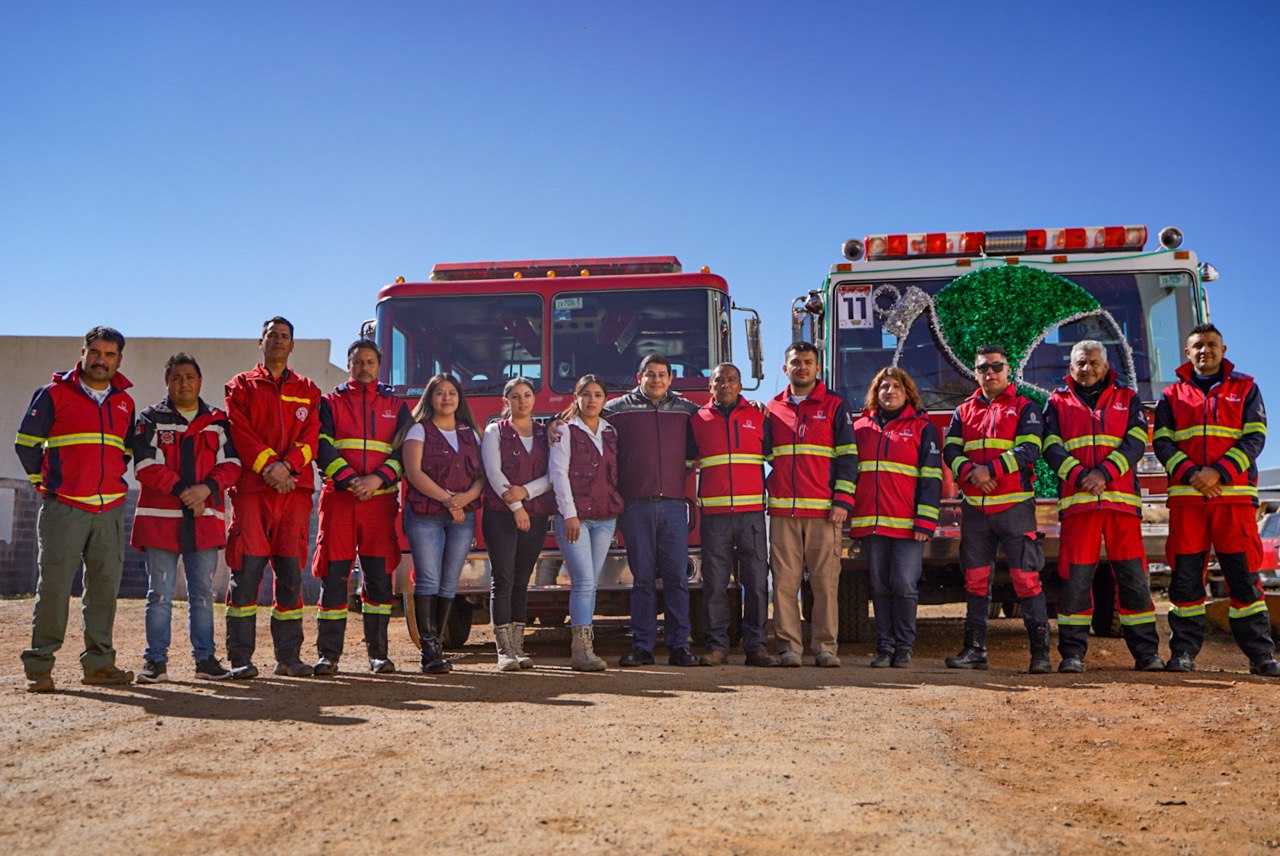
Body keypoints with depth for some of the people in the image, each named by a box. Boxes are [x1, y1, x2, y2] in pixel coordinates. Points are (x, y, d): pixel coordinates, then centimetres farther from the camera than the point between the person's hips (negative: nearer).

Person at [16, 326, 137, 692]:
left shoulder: (124, 402, 15)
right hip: (64, 508, -4)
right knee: (54, 586, -5)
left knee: (105, 585, 5)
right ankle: (39, 665, 3)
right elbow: (25, 443, 6)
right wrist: (44, 482, 5)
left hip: (111, 510, 4)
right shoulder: (54, 394, 2)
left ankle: (99, 663, 13)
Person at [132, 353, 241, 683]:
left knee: (202, 594, 7)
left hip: (206, 518, 2)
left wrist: (207, 488, -14)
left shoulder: (218, 421, 14)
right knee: (160, 594, 0)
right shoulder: (151, 419, 7)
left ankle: (205, 658, 14)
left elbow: (230, 464, 4)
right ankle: (156, 661, 8)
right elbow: (146, 465, -5)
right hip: (160, 517, -2)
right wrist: (181, 491, -14)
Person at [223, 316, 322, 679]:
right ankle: (240, 659, -3)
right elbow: (240, 435, -1)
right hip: (251, 488, -2)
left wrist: (287, 465, -12)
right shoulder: (241, 386, 12)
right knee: (247, 570, -7)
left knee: (291, 571, 3)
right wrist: (269, 468, -14)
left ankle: (288, 656, 9)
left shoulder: (308, 391, 18)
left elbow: (311, 436, 5)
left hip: (295, 489, 2)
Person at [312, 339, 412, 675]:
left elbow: (403, 452, 4)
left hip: (380, 500, 1)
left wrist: (377, 479, -13)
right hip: (338, 500, -1)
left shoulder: (396, 406, 15)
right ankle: (328, 654, 5)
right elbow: (324, 448, -1)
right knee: (334, 576, -2)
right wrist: (350, 480, -16)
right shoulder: (330, 403, 12)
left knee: (379, 577, 1)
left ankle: (377, 653, 8)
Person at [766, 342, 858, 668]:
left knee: (826, 581, -3)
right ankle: (789, 646, 5)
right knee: (784, 581, -1)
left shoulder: (834, 406, 8)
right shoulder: (773, 408, 17)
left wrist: (843, 501, -6)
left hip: (823, 510, -2)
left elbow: (847, 455, 4)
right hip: (782, 511, 2)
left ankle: (825, 646, 4)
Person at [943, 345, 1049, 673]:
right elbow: (951, 451, 6)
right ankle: (975, 649, 15)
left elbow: (1029, 450, -8)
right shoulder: (964, 411, 16)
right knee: (976, 580, 8)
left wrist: (990, 470, -18)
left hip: (1014, 505, -4)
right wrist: (969, 471, -14)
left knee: (1026, 578, -6)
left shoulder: (1024, 408, 5)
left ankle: (1040, 650, -1)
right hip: (974, 508, 4)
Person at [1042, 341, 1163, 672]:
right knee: (1075, 578, -3)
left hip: (1122, 499, 1)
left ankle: (1146, 651, 7)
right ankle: (1072, 652, 3)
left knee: (1133, 577, 0)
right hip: (1076, 500, 0)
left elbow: (1136, 443, 2)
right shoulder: (1057, 403, 15)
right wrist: (1079, 475, -15)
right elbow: (1051, 447, 2)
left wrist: (1105, 473, -13)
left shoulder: (1127, 399, 16)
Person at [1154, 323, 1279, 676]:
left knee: (1244, 574, -2)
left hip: (1234, 493, -1)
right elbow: (1162, 442, 5)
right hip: (1185, 495, 1)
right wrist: (1189, 473, -13)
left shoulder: (1245, 388, 13)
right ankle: (1184, 651, 6)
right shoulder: (1173, 395, 15)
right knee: (1185, 575, 0)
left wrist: (1218, 471, -12)